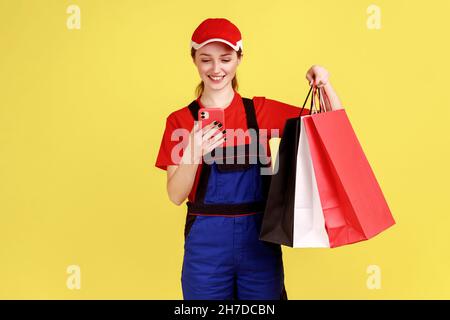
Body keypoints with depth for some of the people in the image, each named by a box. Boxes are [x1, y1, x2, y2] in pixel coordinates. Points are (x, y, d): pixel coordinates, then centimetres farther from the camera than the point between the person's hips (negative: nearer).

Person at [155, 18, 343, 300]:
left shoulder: (262, 110, 1)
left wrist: (325, 85, -14)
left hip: (259, 237, 1)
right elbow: (176, 196, -8)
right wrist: (194, 153, -25)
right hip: (206, 242, -1)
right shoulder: (180, 121, -2)